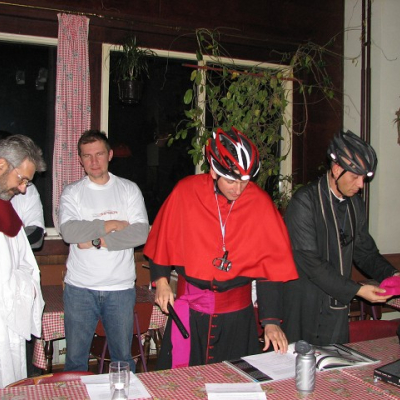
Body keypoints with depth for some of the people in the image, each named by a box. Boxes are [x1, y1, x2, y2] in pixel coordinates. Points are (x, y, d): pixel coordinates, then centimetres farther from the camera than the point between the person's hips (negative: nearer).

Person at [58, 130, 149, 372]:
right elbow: (69, 231, -15)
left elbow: (141, 233, -9)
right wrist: (111, 225, -11)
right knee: (75, 357, 9)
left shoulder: (129, 190, 4)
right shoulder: (72, 193, 3)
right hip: (80, 288, 0)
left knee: (123, 357, 11)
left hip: (121, 288, 0)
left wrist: (98, 241, -13)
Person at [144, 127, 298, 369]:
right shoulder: (186, 192, -8)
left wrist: (271, 321, -9)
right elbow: (162, 239, 5)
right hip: (188, 310, 0)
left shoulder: (261, 204, -8)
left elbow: (271, 264, -5)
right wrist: (161, 280, -2)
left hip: (237, 314, 1)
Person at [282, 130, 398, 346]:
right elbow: (309, 262, -19)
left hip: (338, 307, 7)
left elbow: (365, 251, 16)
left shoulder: (356, 204, 8)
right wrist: (356, 290, -19)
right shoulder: (304, 201, -15)